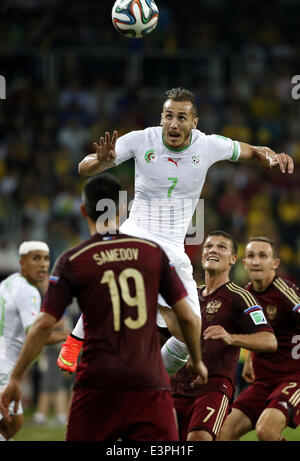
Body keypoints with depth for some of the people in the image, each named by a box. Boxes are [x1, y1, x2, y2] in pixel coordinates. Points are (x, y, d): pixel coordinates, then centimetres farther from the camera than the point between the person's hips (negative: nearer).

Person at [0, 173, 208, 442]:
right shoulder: (153, 252, 6)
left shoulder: (72, 261, 1)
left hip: (98, 384, -1)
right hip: (150, 382, 1)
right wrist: (197, 361, 23)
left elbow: (44, 325, -4)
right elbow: (188, 317, 6)